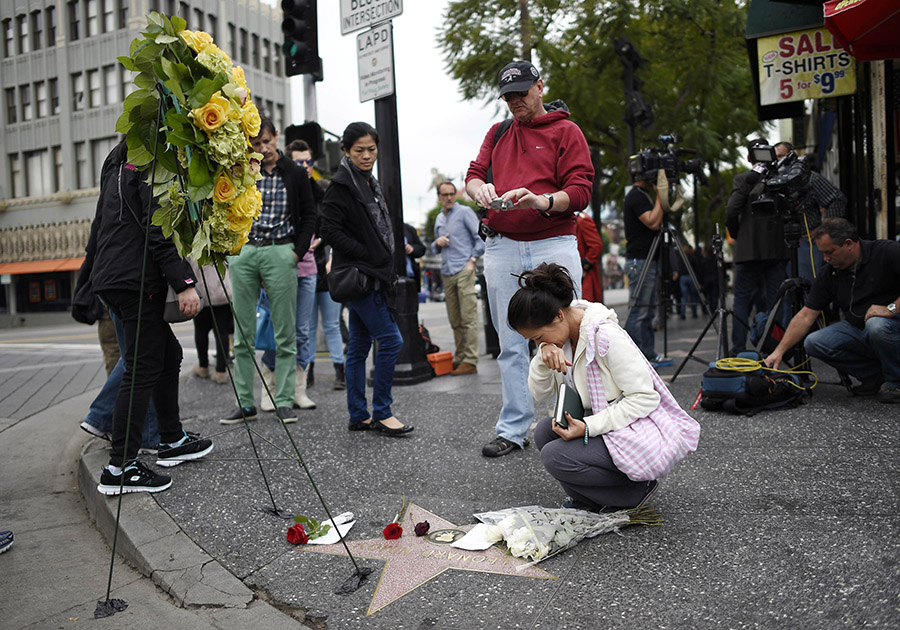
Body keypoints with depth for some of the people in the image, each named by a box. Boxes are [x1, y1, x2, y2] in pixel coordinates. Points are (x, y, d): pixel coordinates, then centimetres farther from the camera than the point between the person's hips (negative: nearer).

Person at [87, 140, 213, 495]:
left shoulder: (118, 163, 20)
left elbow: (100, 222, 25)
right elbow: (158, 230, -20)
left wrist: (92, 264, 31)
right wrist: (184, 282, -21)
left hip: (107, 277, 10)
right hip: (137, 280, -10)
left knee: (168, 353, 18)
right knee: (143, 369, -6)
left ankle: (172, 441, 26)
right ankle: (119, 468, -3)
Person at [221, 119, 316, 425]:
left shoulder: (296, 173, 4)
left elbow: (309, 215, 7)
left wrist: (297, 251, -2)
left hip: (280, 253, -2)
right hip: (243, 252, 2)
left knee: (285, 333, 0)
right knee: (243, 334, 4)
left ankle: (285, 402, 8)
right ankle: (245, 403, 11)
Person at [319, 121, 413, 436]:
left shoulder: (370, 184, 18)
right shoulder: (341, 186, -9)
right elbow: (330, 231, -17)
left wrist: (388, 270, 13)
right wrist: (370, 257, -16)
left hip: (374, 276, 9)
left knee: (359, 347, 11)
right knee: (391, 340, -9)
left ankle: (359, 416, 18)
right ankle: (382, 412, 2)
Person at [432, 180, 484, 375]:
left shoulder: (465, 212, 2)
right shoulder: (439, 219, 20)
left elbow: (481, 238, -2)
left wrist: (472, 260, -10)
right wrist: (437, 242, 6)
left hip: (464, 270, -6)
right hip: (446, 272, 6)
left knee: (468, 317, -9)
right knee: (454, 320, 7)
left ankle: (470, 361, -10)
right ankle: (459, 359, 13)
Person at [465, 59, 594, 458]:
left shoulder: (565, 131, 6)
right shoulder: (497, 134, 21)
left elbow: (580, 191, -4)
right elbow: (474, 173, 12)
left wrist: (541, 201, -23)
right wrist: (479, 188, -13)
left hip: (553, 245, -3)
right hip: (502, 249, 4)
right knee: (511, 345, 6)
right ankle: (513, 431, 12)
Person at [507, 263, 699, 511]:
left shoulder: (605, 336, -25)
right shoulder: (562, 336, 1)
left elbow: (645, 397, -24)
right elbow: (540, 393, 3)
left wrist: (589, 427, -27)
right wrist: (544, 355, -17)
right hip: (606, 425, 9)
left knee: (555, 456, -21)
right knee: (545, 432, -6)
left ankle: (637, 490, -2)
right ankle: (590, 499, 6)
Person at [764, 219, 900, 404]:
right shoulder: (830, 275, 1)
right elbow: (805, 316, 0)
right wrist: (779, 351, -7)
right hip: (857, 330, 5)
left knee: (876, 324, -38)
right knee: (814, 343, -15)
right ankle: (872, 374, 2)